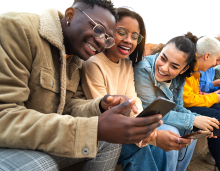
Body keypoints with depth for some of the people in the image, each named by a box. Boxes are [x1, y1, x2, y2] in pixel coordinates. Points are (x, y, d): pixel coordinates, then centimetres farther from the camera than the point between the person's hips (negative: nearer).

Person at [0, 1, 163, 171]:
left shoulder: (75, 60, 5)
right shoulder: (16, 28, -20)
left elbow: (70, 104, 5)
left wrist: (100, 107, -19)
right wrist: (95, 129, -37)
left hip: (43, 142, 7)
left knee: (110, 140, -3)